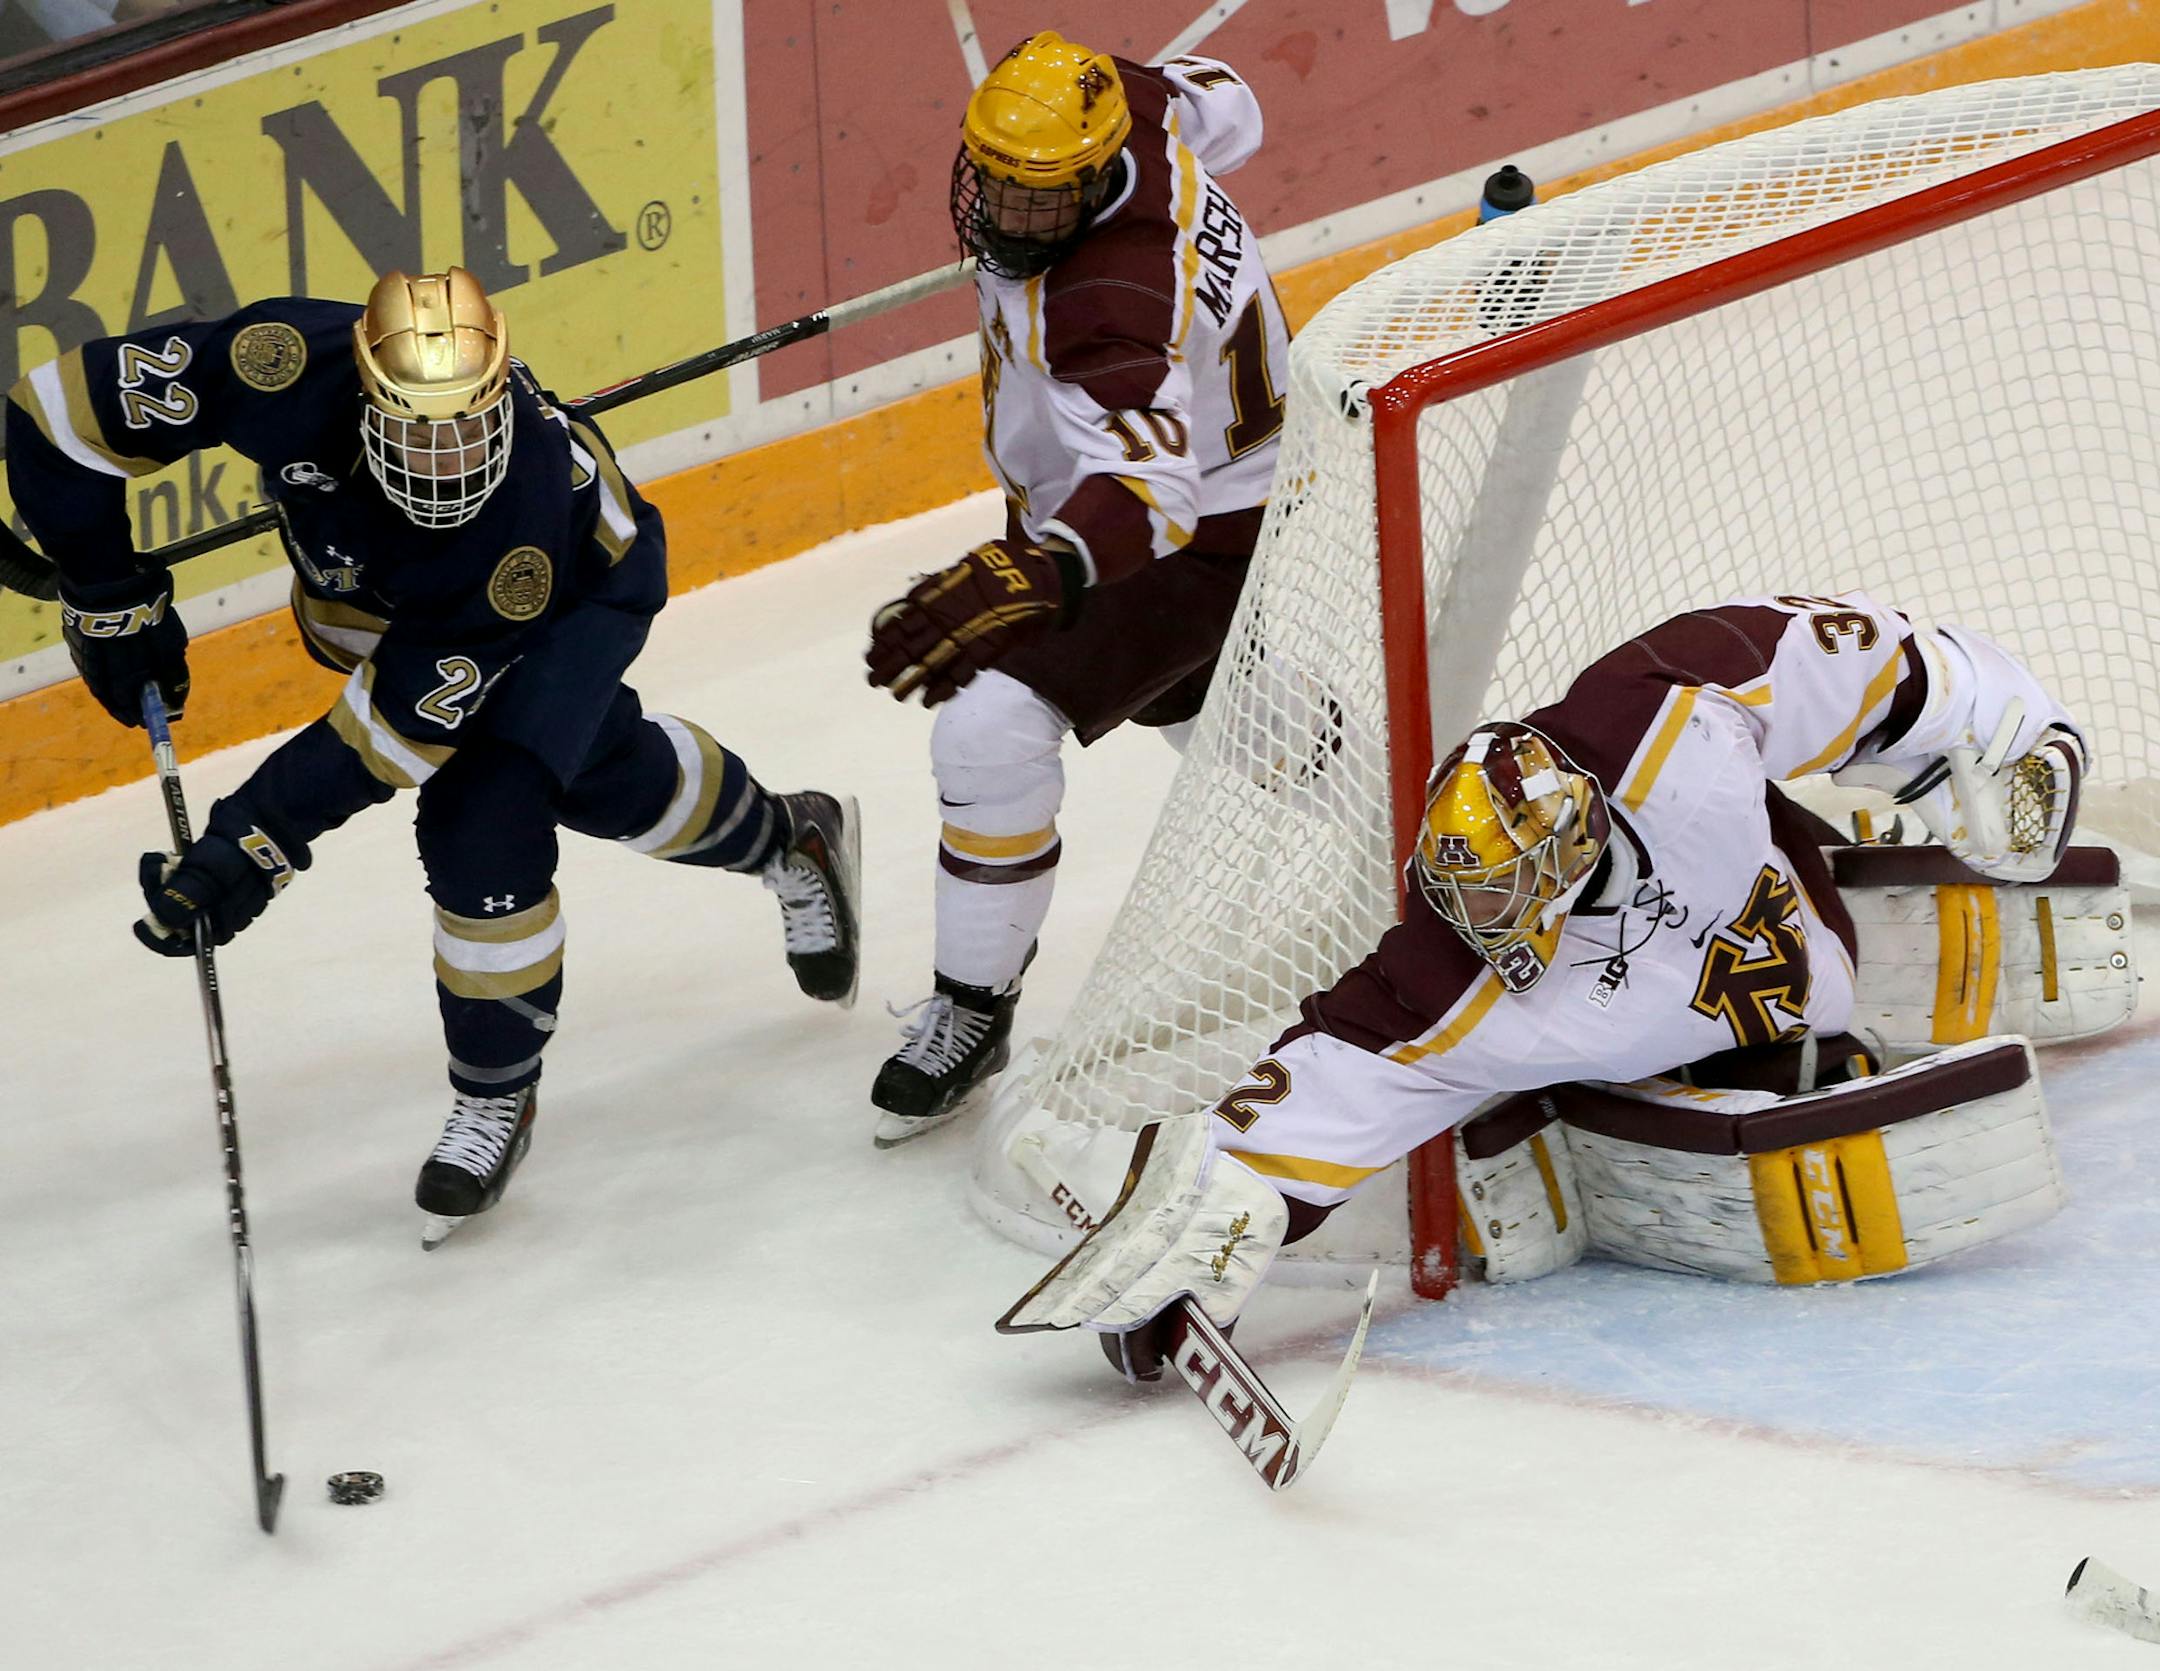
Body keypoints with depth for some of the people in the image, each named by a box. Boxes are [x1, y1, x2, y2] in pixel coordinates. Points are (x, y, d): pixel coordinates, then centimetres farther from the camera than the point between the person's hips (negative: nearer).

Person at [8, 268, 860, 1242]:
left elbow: (401, 721, -41)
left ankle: (496, 1098, 6)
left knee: (482, 819, -19)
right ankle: (792, 842, 52)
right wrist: (112, 603, -23)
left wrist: (253, 842, -44)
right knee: (602, 777, 21)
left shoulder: (525, 491, -44)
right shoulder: (287, 370, -42)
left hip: (581, 588, -4)